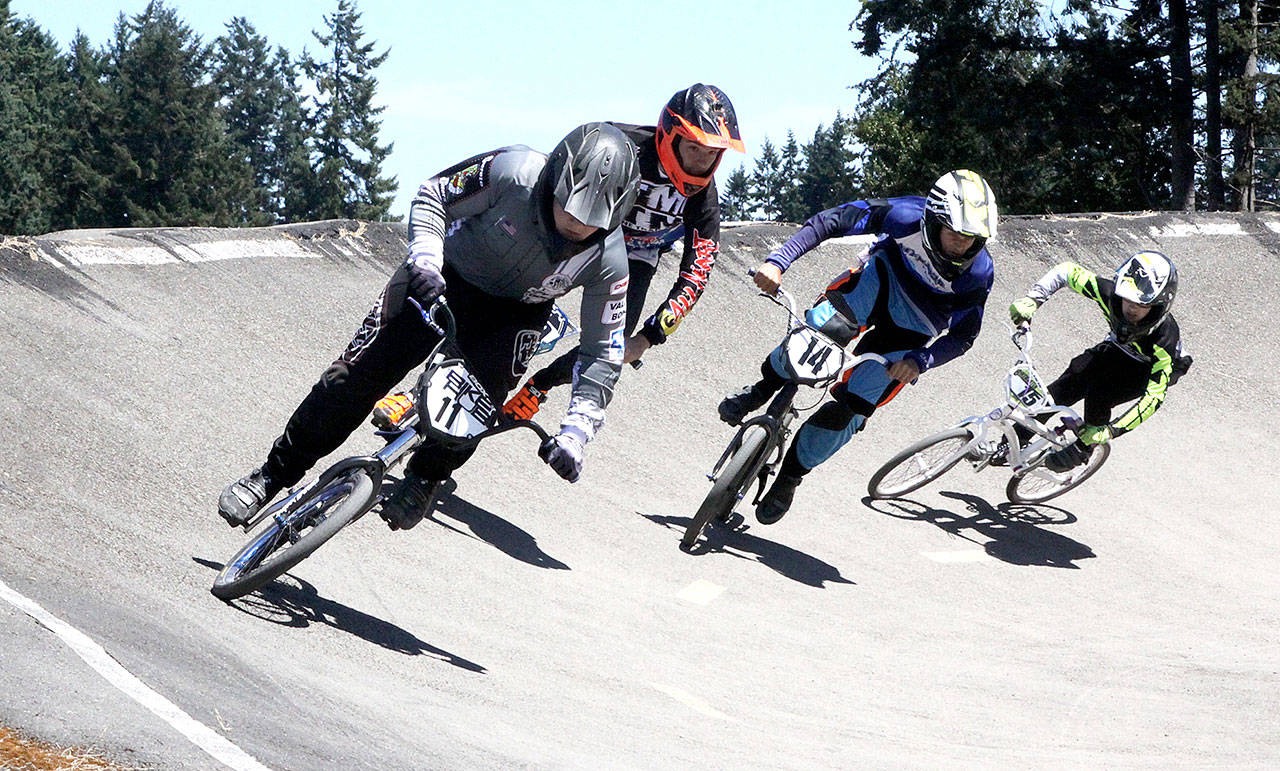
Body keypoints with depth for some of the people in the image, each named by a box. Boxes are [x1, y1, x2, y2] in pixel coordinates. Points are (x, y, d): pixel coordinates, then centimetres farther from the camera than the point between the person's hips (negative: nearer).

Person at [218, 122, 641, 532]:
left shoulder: (608, 262, -26)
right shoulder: (514, 173, -33)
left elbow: (603, 356, -16)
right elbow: (432, 197, -14)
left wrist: (576, 431, -28)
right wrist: (425, 257, -31)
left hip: (514, 310, 1)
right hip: (444, 277, -1)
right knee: (360, 373, -8)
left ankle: (424, 479, 9)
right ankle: (274, 474, 6)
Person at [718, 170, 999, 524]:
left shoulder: (978, 273, -27)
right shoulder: (906, 215, -31)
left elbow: (963, 335, -15)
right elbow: (830, 221, -26)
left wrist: (919, 361, -32)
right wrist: (777, 261, -36)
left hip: (912, 328, 0)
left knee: (850, 408, -12)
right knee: (825, 326, -35)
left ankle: (791, 475, 11)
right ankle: (763, 389, -8)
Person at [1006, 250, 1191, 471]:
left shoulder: (1165, 338, -43)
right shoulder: (1109, 292, -34)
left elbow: (1154, 397, -40)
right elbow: (1066, 271, -18)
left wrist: (1112, 431, -46)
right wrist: (1031, 300, -31)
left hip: (1152, 368, -4)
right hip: (1119, 347, 4)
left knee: (1099, 396, -27)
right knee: (1061, 391, -12)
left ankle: (1084, 448, 3)